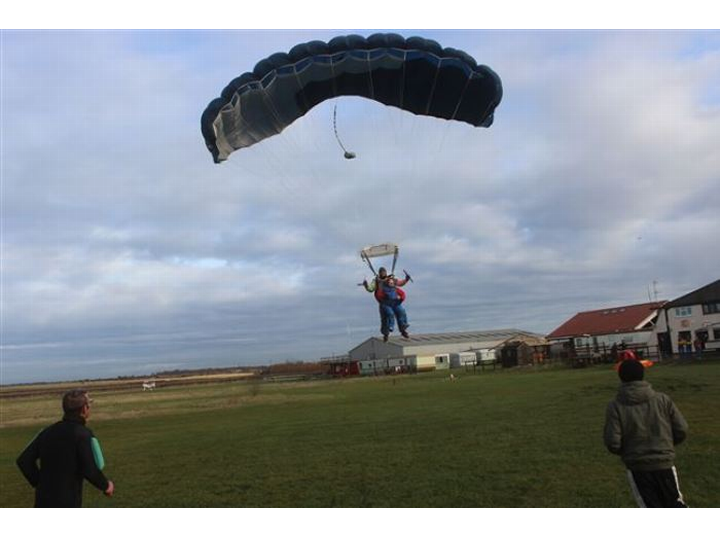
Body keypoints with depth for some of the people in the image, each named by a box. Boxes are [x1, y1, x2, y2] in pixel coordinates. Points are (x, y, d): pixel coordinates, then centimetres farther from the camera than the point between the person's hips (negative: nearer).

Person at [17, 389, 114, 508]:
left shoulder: (48, 431, 6)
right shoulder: (82, 434, -13)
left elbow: (24, 460, 7)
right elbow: (89, 470, -18)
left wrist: (39, 483, 14)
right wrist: (106, 485, -1)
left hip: (43, 499, 7)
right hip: (66, 502, -6)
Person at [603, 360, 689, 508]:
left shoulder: (615, 407, -11)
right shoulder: (663, 399, -4)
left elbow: (613, 444, -14)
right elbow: (681, 431, -2)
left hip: (637, 468, -1)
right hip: (665, 463, 2)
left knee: (650, 505, 12)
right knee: (675, 504, 21)